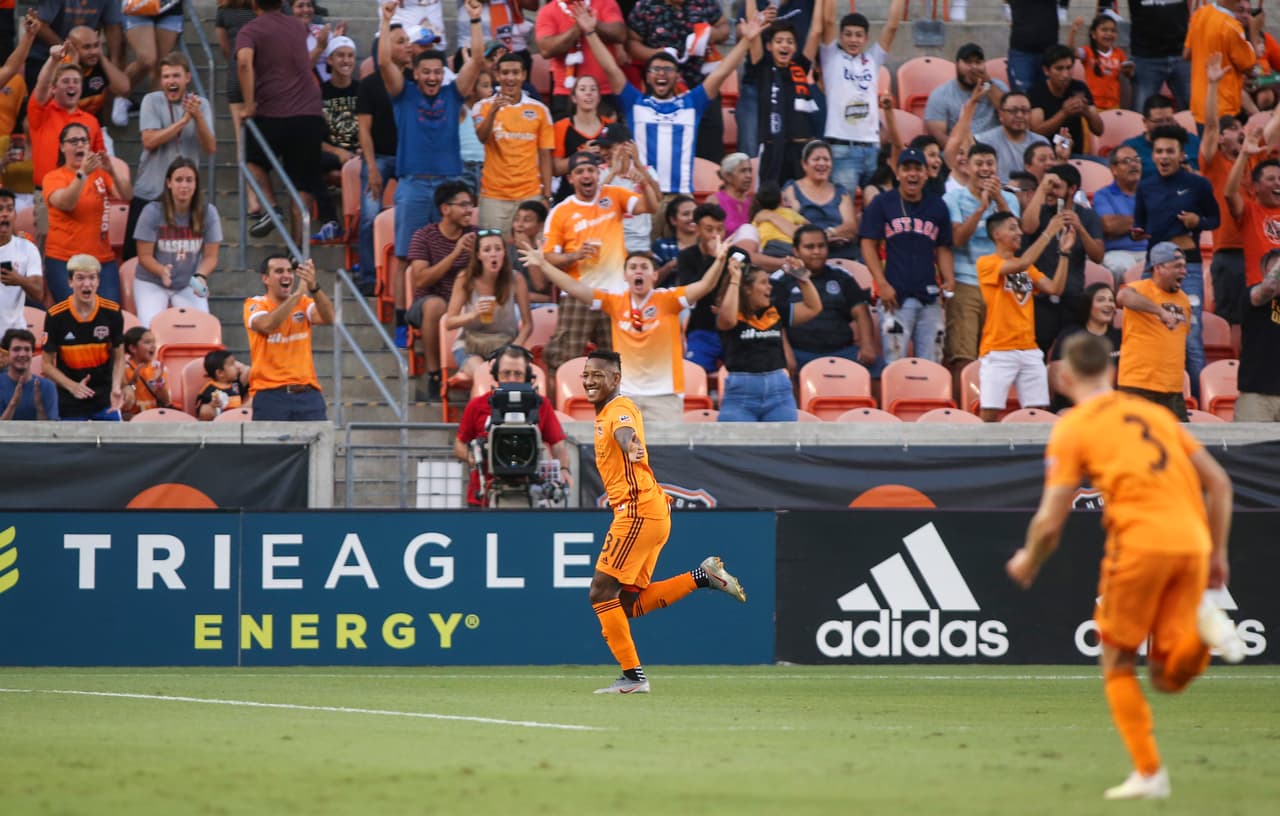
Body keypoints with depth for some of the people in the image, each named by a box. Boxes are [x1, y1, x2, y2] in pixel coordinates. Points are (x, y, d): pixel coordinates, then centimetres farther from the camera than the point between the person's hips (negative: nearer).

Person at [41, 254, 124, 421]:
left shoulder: (112, 312, -7)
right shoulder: (55, 316, -12)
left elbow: (118, 357, 2)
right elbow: (48, 364, -6)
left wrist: (116, 388, -15)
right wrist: (72, 386, -21)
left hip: (105, 400, 2)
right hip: (70, 402, -1)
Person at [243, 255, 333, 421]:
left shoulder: (303, 302, 11)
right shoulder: (255, 304, 2)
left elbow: (327, 318, -8)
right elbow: (267, 325, -20)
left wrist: (313, 287, -25)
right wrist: (298, 293, -25)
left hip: (307, 393, 3)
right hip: (270, 394, -3)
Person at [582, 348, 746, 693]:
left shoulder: (619, 409, -13)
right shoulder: (606, 414, 18)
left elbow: (625, 431, -38)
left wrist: (631, 447, -58)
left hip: (637, 513, -10)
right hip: (654, 513, 10)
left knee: (601, 593, -7)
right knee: (629, 603, 10)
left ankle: (633, 677, -5)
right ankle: (703, 576, 8)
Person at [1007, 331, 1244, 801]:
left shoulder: (1072, 429, 6)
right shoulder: (1154, 414, 23)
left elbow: (1050, 522, 1)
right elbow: (1219, 483, 19)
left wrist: (1028, 562, 21)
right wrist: (1217, 553, 25)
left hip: (1139, 544, -4)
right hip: (1192, 543, 4)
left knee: (1117, 661, 15)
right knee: (1168, 677, 9)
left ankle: (1149, 773, 7)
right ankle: (1202, 625, -21)